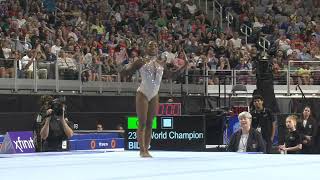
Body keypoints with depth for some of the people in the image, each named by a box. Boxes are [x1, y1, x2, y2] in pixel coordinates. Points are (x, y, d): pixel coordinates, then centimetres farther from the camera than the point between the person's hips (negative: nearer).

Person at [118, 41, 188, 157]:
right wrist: (120, 65, -24)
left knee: (149, 124, 5)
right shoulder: (141, 62, -4)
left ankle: (146, 149, 8)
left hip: (154, 96, 5)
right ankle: (142, 150, -9)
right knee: (142, 123, -8)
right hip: (143, 94, -5)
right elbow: (125, 72, -5)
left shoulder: (162, 64, 10)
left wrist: (184, 67, 18)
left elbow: (171, 74, 25)